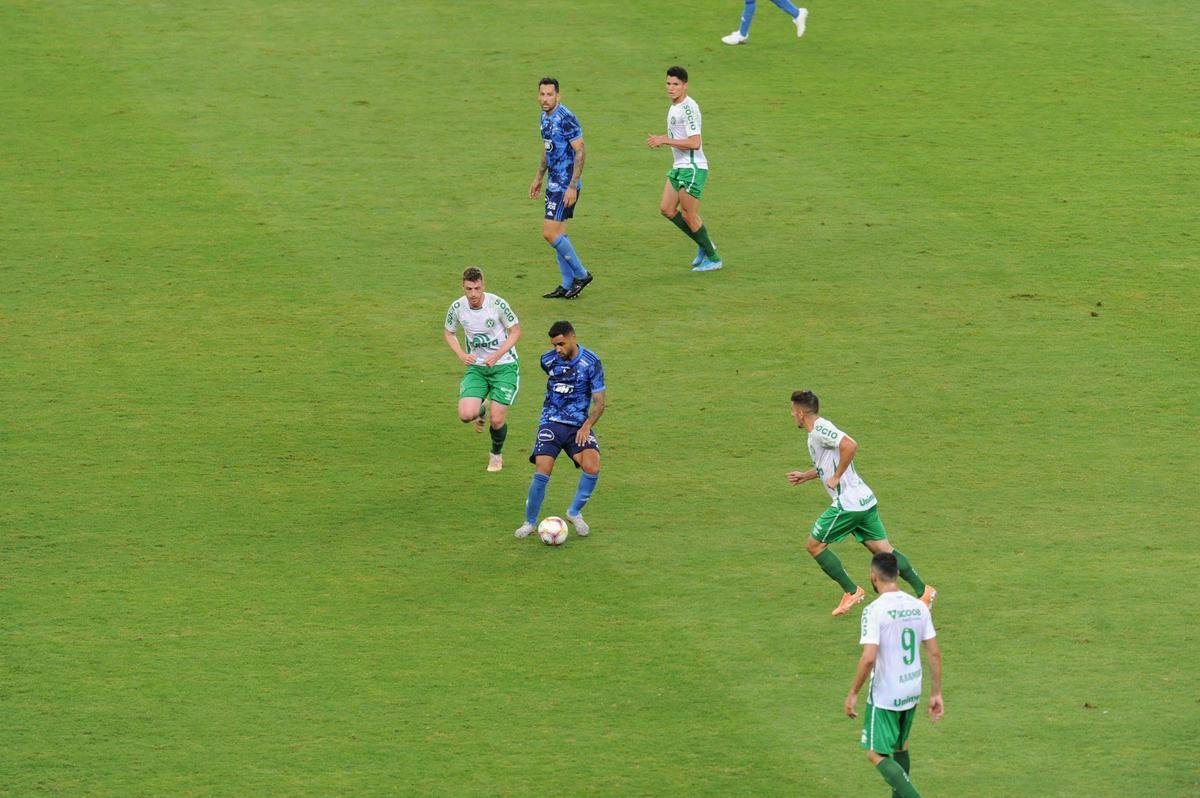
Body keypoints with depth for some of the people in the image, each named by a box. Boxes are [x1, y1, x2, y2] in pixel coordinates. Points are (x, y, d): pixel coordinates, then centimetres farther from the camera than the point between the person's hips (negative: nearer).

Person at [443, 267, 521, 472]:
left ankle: (496, 455, 25)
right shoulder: (457, 307, -8)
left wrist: (497, 355, -19)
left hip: (504, 365, -3)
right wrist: (461, 355, -7)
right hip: (476, 366, 3)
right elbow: (449, 333, 10)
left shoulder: (497, 304, -18)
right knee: (466, 415, -16)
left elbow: (515, 331, -7)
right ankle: (480, 411, 24)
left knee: (497, 419, -8)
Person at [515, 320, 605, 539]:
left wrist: (587, 425, -22)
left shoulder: (591, 362, -9)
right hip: (551, 423, 1)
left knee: (592, 467, -24)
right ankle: (530, 522, 2)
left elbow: (599, 402, -7)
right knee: (542, 472, -18)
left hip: (579, 426, -1)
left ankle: (575, 512, 1)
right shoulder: (548, 360, 0)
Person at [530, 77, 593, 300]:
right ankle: (568, 285, 16)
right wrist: (538, 178, 25)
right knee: (558, 233, 10)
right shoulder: (544, 117, 10)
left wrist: (572, 186, -22)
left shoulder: (566, 119, -18)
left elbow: (580, 152, -19)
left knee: (550, 233, -11)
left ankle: (581, 275, 2)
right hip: (554, 183, 9)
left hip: (566, 185, -9)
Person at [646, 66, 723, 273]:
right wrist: (661, 141, 12)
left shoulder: (688, 108, -18)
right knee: (667, 209, 8)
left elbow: (694, 143, -24)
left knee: (689, 215, -3)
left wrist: (665, 140, -21)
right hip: (679, 167, 10)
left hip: (693, 168, -10)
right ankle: (704, 246, 19)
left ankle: (713, 258, 10)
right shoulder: (674, 107, 13)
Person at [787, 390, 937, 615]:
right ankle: (923, 590, 5)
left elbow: (850, 445, -31)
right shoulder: (820, 429, 16)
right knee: (883, 549, 9)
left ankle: (851, 591, 4)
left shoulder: (820, 429, -14)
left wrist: (836, 477, -21)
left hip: (847, 503, -9)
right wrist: (805, 476, 29)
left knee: (814, 545, 3)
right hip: (865, 500, 9)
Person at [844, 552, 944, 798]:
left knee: (876, 754, 2)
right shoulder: (919, 607, 2)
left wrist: (853, 693, -13)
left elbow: (868, 658, -24)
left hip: (884, 695, -7)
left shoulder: (874, 610, -18)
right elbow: (934, 653, 4)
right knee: (900, 746, 25)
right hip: (912, 692, 7)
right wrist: (936, 694, 11)